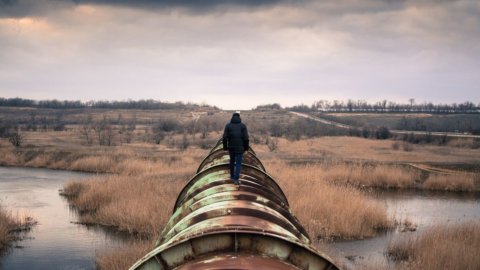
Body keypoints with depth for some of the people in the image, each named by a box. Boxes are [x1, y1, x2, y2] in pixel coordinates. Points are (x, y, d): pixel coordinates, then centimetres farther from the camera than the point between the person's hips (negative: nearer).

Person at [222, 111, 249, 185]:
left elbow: (224, 138, -6)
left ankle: (232, 176, 34)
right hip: (240, 147, -2)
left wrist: (225, 147, 5)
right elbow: (246, 138, -9)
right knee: (238, 163, 1)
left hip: (231, 147, 2)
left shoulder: (228, 125, -1)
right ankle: (236, 179, -11)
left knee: (232, 161, 23)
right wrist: (246, 147, 3)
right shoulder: (243, 125, -4)